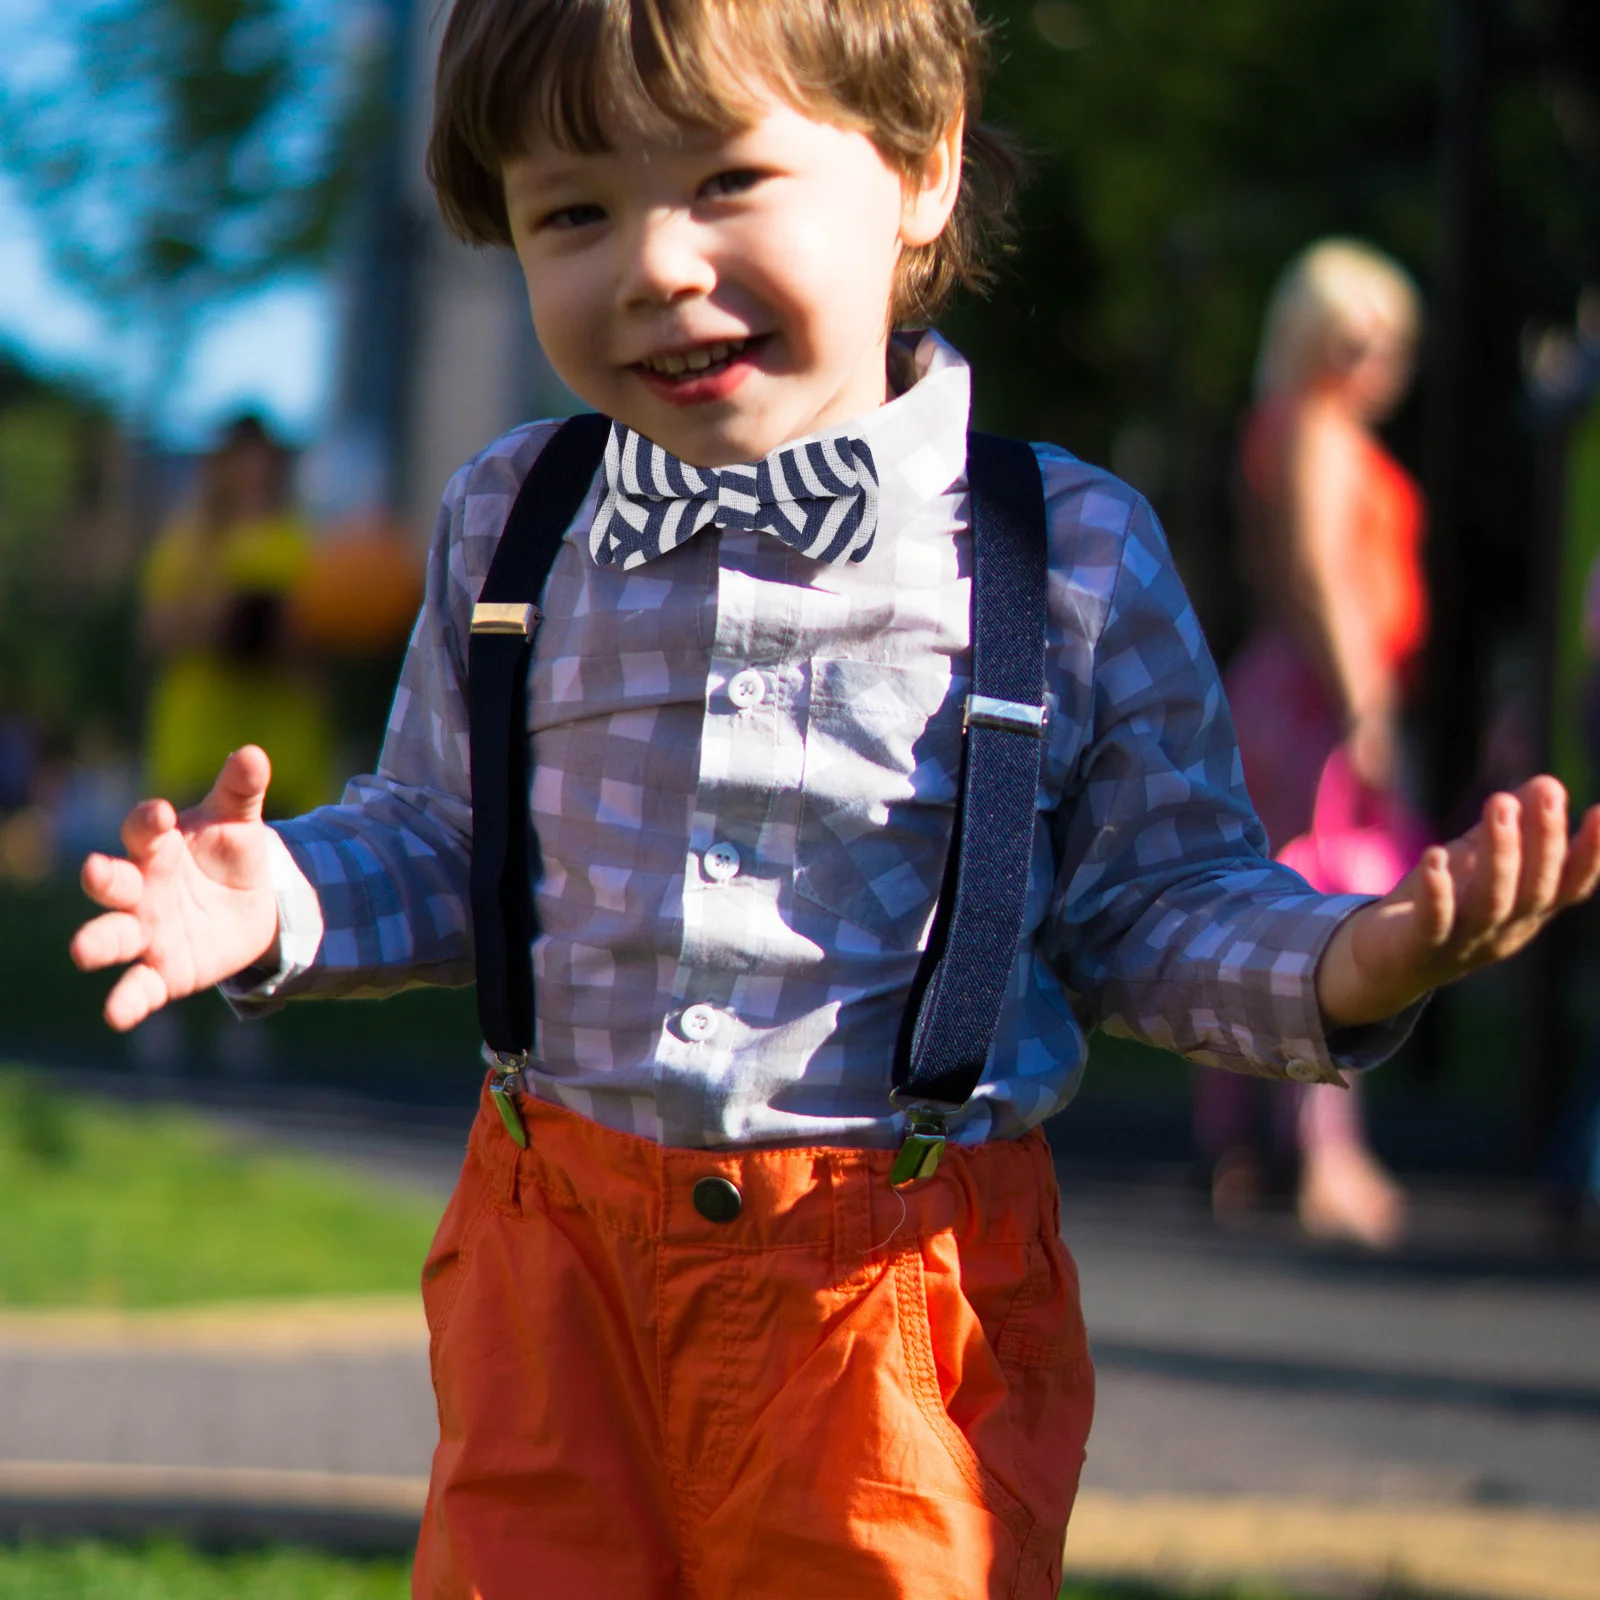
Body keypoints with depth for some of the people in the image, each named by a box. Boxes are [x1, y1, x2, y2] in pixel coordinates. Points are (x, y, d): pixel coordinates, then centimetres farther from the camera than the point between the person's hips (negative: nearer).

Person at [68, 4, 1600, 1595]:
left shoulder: (1071, 553, -6)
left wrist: (1352, 961, -19)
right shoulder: (509, 521, 4)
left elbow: (1156, 905, 0)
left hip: (902, 1283, -3)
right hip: (557, 1262, 3)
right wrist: (284, 898, -5)